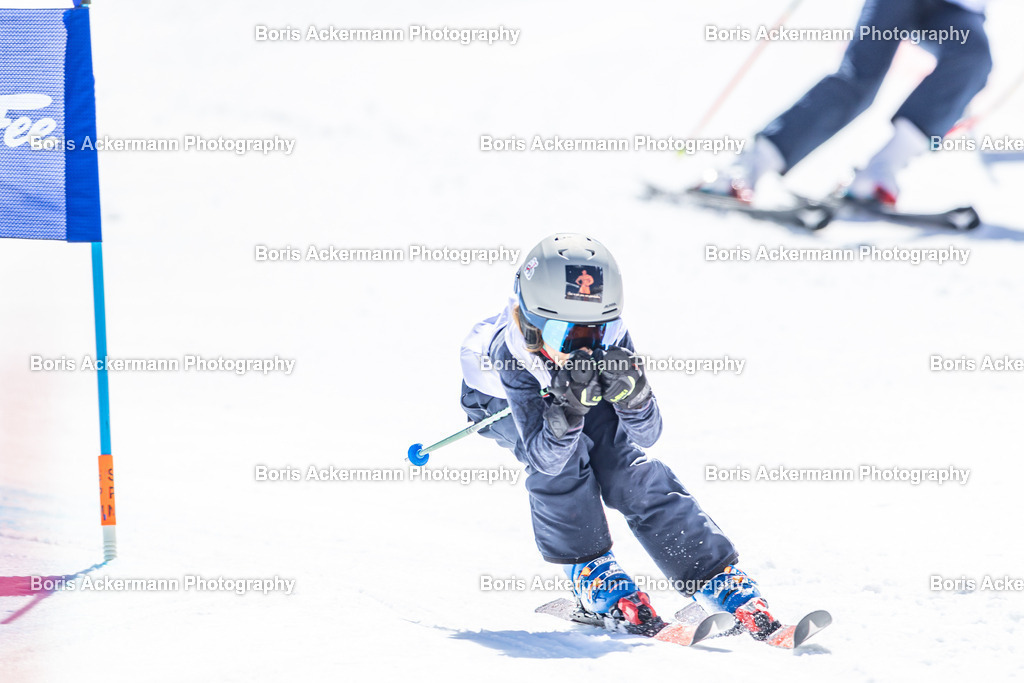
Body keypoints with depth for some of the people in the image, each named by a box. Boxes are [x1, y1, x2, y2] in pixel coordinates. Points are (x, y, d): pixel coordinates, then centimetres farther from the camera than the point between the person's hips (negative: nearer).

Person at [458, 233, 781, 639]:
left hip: (585, 393, 2)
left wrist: (631, 393, -50)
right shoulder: (513, 352, -42)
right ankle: (591, 575, -22)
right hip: (503, 401, -2)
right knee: (563, 459, -33)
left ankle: (722, 584, -16)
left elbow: (646, 434, -30)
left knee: (628, 467, -17)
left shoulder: (609, 339, -34)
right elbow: (546, 459, -42)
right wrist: (568, 407, -60)